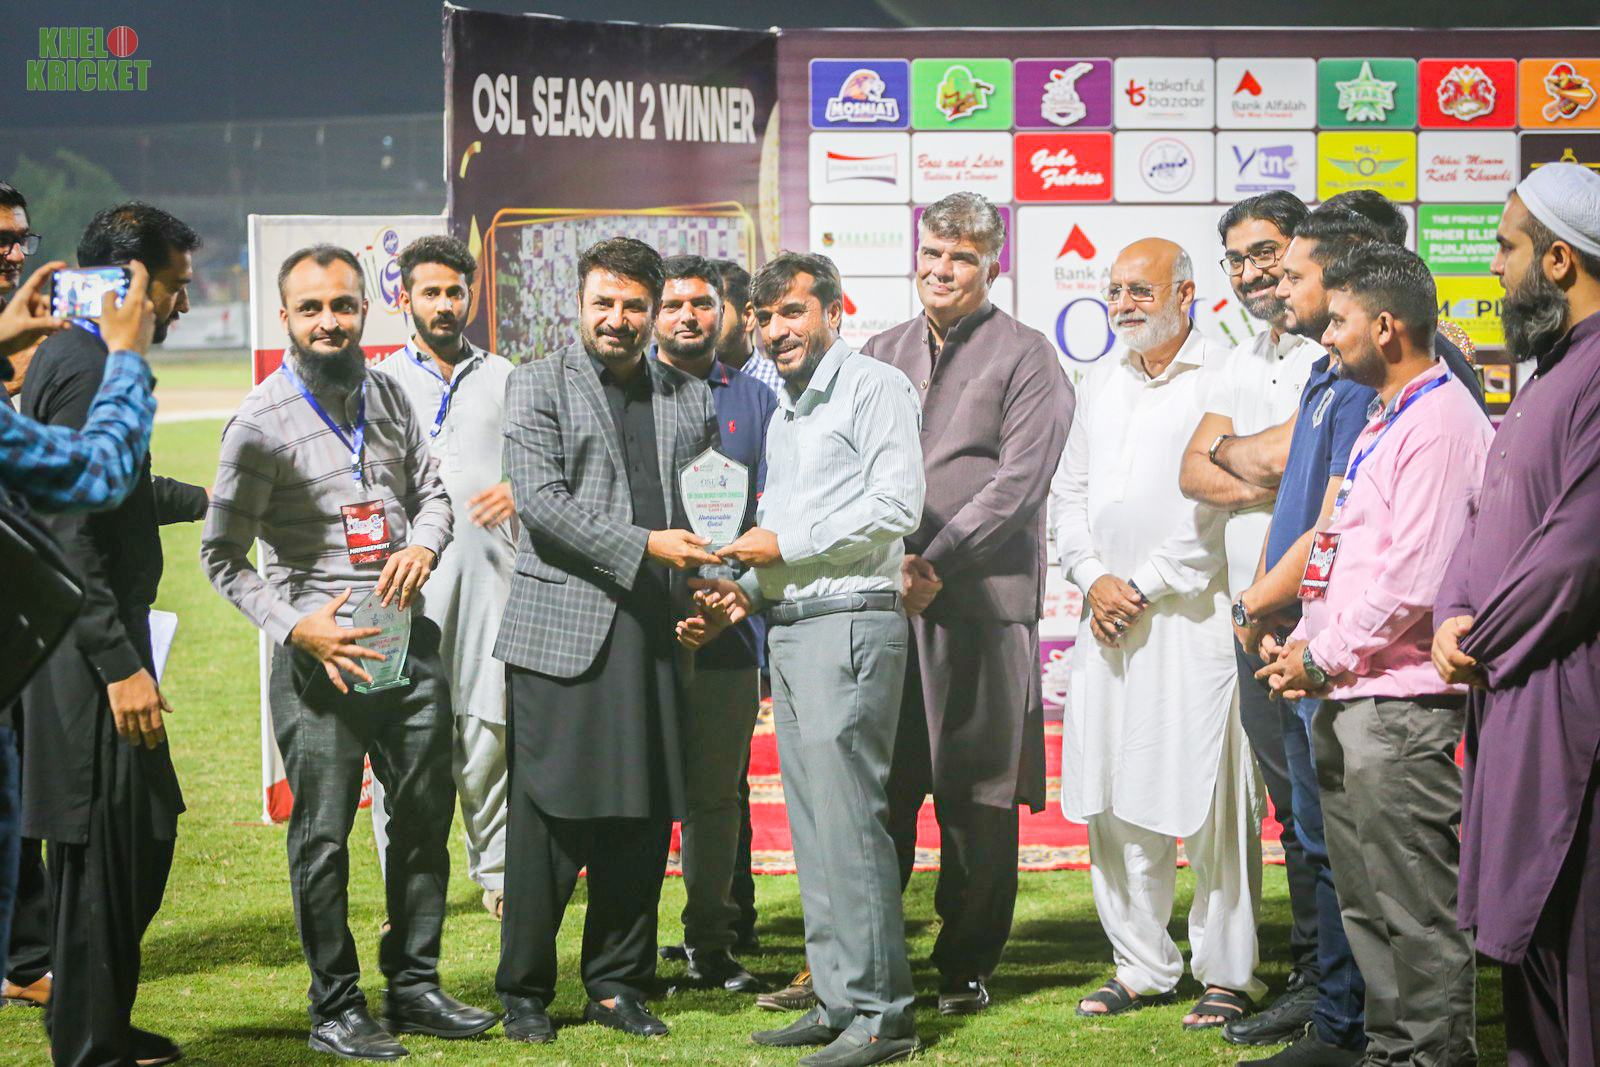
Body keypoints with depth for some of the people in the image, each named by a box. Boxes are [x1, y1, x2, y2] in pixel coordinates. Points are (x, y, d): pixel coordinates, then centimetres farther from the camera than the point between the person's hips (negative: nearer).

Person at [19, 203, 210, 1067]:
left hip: (98, 647, 11)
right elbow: (67, 535, -23)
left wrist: (203, 497, 46)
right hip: (87, 659, -11)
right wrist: (121, 667, -23)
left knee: (144, 832, 17)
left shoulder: (75, 358, 14)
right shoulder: (86, 370, -17)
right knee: (101, 850, -2)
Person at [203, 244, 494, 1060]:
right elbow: (221, 558, -5)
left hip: (406, 639, 5)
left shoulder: (388, 396, 7)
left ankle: (414, 985, 24)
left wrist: (421, 545, -5)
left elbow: (431, 493, 18)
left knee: (425, 814, 10)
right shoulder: (261, 422, -9)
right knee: (323, 833, -2)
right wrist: (297, 627, -16)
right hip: (321, 650, -5)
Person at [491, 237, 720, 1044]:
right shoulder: (539, 384, 4)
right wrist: (642, 548, -14)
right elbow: (539, 499, -7)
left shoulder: (689, 396, 17)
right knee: (548, 818, -3)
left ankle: (617, 985, 16)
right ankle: (524, 993, 7)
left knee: (644, 818, 4)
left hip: (655, 633, 4)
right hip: (563, 628, -4)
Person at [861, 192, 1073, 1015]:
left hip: (980, 600, -4)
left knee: (975, 798, 0)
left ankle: (966, 969, 11)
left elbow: (1018, 481, -8)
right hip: (882, 598, 4)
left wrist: (937, 564, -14)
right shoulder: (881, 353, 18)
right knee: (877, 791, 5)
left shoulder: (1024, 357, 1)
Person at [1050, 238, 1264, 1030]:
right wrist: (1092, 578, 2)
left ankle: (1228, 974, 5)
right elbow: (1070, 489, 18)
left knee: (1211, 799, -5)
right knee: (1114, 801, 7)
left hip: (1192, 612, -6)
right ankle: (1142, 967, 17)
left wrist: (1143, 587, -10)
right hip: (1108, 617, 7)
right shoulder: (1101, 381, 17)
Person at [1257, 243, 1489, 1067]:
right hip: (1347, 695, 10)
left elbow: (1413, 576, -19)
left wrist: (1326, 657, -11)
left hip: (1400, 700, -10)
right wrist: (1305, 645, 10)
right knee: (1365, 901, 14)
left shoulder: (1439, 422, -13)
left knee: (1415, 904, -6)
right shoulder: (1384, 421, 20)